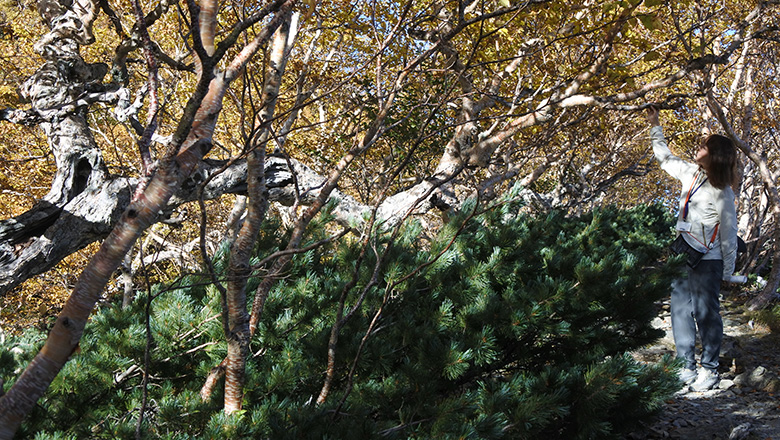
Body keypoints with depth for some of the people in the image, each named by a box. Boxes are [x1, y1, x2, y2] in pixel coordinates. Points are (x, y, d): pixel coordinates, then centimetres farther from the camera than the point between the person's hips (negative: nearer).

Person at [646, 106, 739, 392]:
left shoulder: (722, 192, -14)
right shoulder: (691, 173, 4)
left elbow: (729, 235, -8)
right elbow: (665, 158, 22)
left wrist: (727, 272, -5)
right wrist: (655, 126, 19)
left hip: (707, 261, -7)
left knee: (706, 313, -2)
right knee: (680, 311, 8)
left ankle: (709, 369, 9)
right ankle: (687, 366, 16)